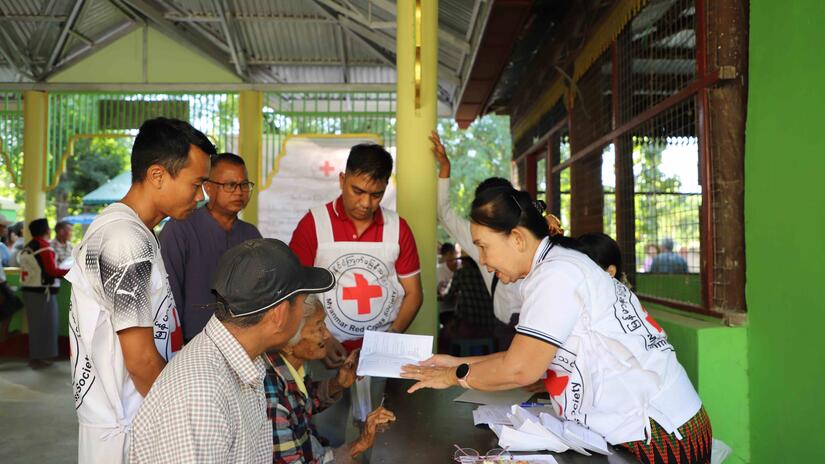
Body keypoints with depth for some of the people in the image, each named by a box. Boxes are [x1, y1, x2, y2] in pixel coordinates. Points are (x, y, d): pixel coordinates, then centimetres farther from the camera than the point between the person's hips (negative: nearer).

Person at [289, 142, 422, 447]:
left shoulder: (398, 228, 2)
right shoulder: (314, 224, -5)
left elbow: (413, 293, 7)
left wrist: (391, 337, -7)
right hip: (329, 353, -2)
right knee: (328, 439, 6)